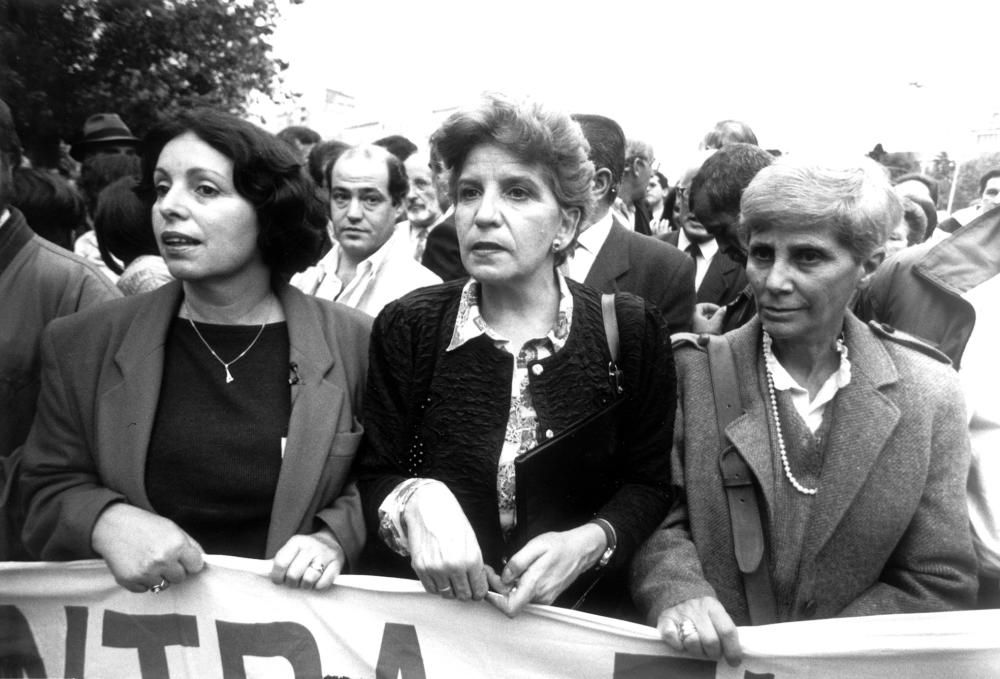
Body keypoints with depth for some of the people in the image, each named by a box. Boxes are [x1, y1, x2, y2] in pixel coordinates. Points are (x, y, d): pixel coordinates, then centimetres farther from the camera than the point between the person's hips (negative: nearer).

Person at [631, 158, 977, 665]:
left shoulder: (930, 393, -2)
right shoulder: (693, 372, -4)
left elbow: (939, 582, -1)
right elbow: (659, 519, -1)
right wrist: (676, 591, -22)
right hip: (706, 659, 0)